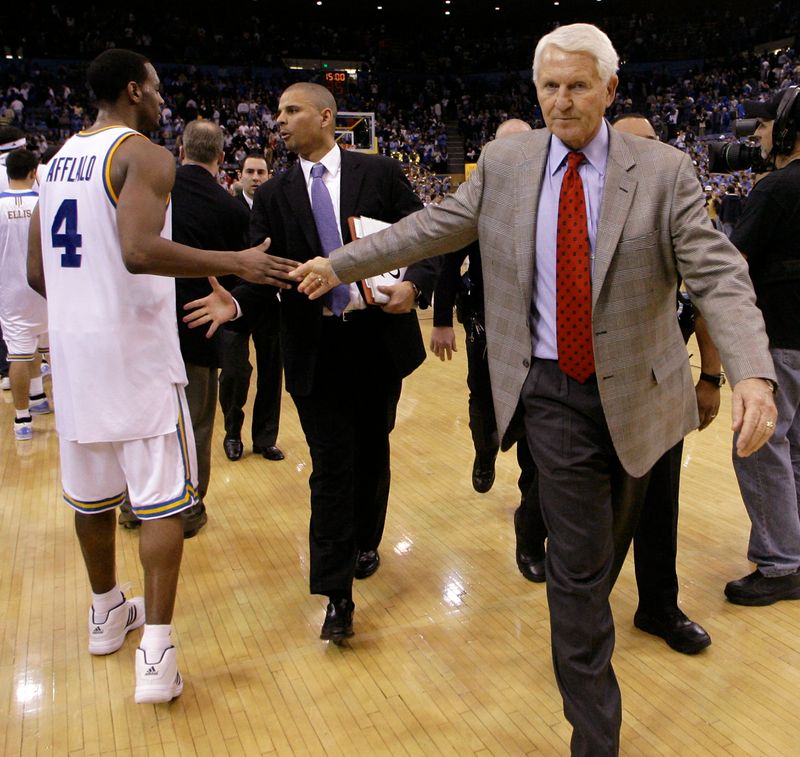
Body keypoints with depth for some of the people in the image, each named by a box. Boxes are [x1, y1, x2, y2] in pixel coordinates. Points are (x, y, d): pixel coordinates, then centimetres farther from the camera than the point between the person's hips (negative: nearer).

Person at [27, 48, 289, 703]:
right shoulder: (144, 155, -8)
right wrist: (237, 264, -20)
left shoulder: (61, 159, 15)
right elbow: (140, 251, -26)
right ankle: (156, 654, -2)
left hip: (71, 345, 8)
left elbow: (38, 271, 13)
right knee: (162, 496, -1)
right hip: (134, 348, -7)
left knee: (91, 489, 18)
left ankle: (107, 612, 36)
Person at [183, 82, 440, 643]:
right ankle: (337, 595, 8)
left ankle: (365, 542, 43)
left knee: (373, 451, 18)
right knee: (331, 468, 0)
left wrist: (414, 285, -20)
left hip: (379, 338, 0)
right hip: (315, 349, 0)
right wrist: (235, 303, -21)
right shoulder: (275, 195, 5)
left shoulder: (380, 173, 1)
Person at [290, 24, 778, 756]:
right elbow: (432, 228, 8)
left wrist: (753, 374, -28)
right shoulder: (504, 163, 0)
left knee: (609, 536, 22)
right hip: (554, 388, -1)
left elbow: (718, 276, -13)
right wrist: (340, 263, 8)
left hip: (637, 389, 1)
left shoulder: (663, 170, -6)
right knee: (579, 561, 1)